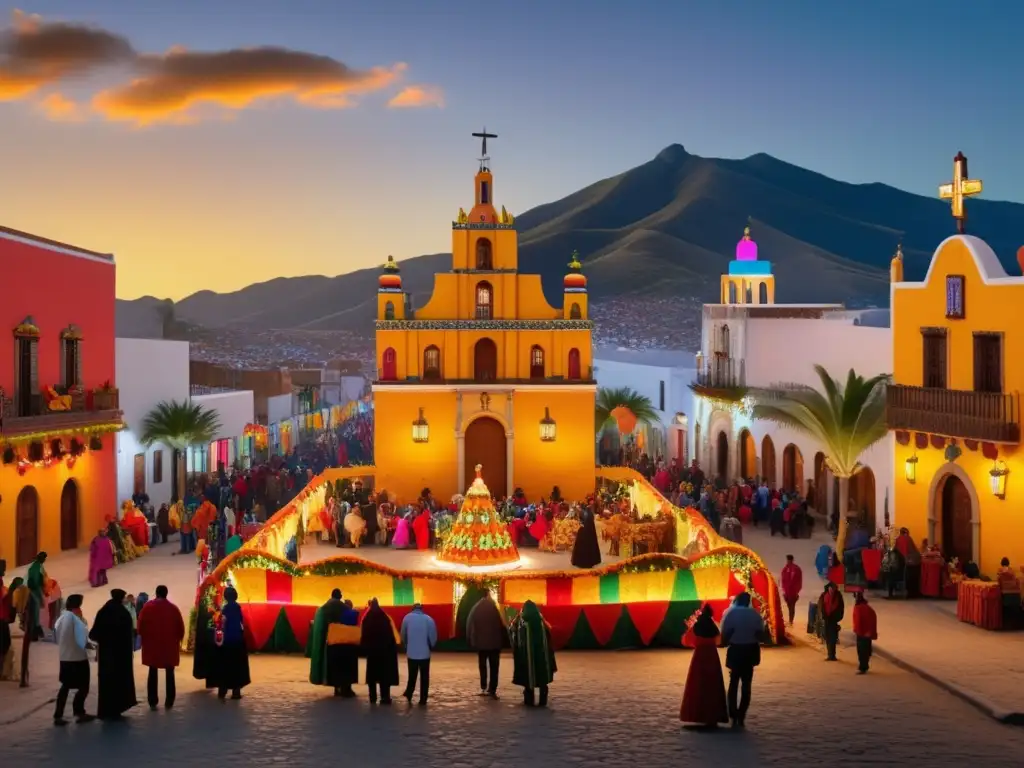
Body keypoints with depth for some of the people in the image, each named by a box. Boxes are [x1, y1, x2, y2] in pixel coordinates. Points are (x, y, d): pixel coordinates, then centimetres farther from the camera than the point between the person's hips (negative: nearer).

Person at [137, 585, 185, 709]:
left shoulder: (147, 606, -3)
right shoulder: (173, 608, -3)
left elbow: (140, 625, -2)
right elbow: (181, 628, -1)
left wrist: (144, 639, 12)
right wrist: (177, 640, 13)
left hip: (152, 645, 0)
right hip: (170, 646, 0)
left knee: (153, 673, 7)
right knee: (169, 674, 8)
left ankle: (152, 702, 3)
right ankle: (169, 702, 6)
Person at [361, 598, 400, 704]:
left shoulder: (366, 620, -2)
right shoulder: (386, 618, -5)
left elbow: (362, 636, 0)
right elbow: (392, 635, -5)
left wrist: (364, 649, 6)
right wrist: (394, 648, 1)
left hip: (371, 650, 1)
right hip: (385, 650, -1)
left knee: (372, 674, 11)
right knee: (385, 674, 3)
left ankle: (373, 697, 9)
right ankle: (385, 697, -3)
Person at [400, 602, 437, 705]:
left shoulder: (407, 617, -1)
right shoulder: (429, 619, -4)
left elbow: (403, 635, 3)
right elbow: (433, 637, -5)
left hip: (411, 653, 1)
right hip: (425, 653, -1)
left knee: (412, 676, 17)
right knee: (424, 677, 7)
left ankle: (408, 695, 5)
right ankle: (423, 700, 6)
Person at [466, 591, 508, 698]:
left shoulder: (475, 609, 1)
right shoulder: (494, 608, -10)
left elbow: (469, 625, 3)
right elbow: (502, 625, -11)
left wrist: (470, 641, 10)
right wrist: (505, 640, -2)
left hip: (480, 642, 3)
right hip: (494, 642, -3)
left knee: (483, 666, 15)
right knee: (494, 667, 2)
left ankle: (483, 688, 15)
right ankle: (492, 690, -4)